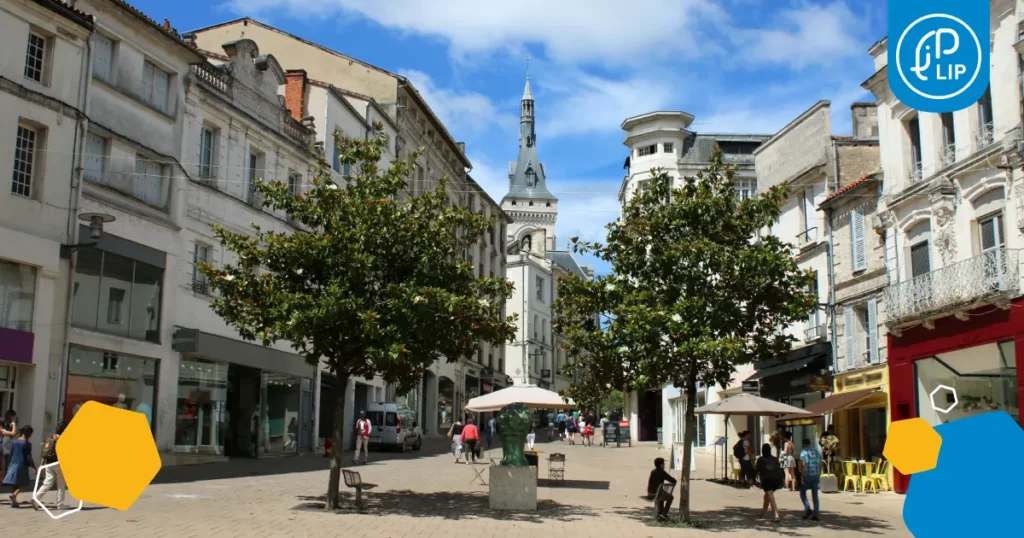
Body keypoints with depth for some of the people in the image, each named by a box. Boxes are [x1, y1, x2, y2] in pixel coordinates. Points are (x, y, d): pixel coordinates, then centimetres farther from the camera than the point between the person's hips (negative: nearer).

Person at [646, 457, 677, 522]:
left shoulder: (652, 472, 11)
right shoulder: (662, 473, -9)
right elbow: (674, 481, -5)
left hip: (650, 494, 7)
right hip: (656, 494, -7)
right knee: (670, 497, 21)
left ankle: (660, 514, 37)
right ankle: (664, 513, 18)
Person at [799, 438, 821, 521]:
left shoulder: (804, 452, -6)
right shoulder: (817, 452, 12)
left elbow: (803, 465, -14)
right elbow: (820, 465, 12)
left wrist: (802, 477, -12)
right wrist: (819, 477, 17)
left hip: (807, 476, -5)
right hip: (816, 476, 5)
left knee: (803, 493, 9)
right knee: (815, 495, 7)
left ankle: (807, 508, -8)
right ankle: (815, 514, 5)